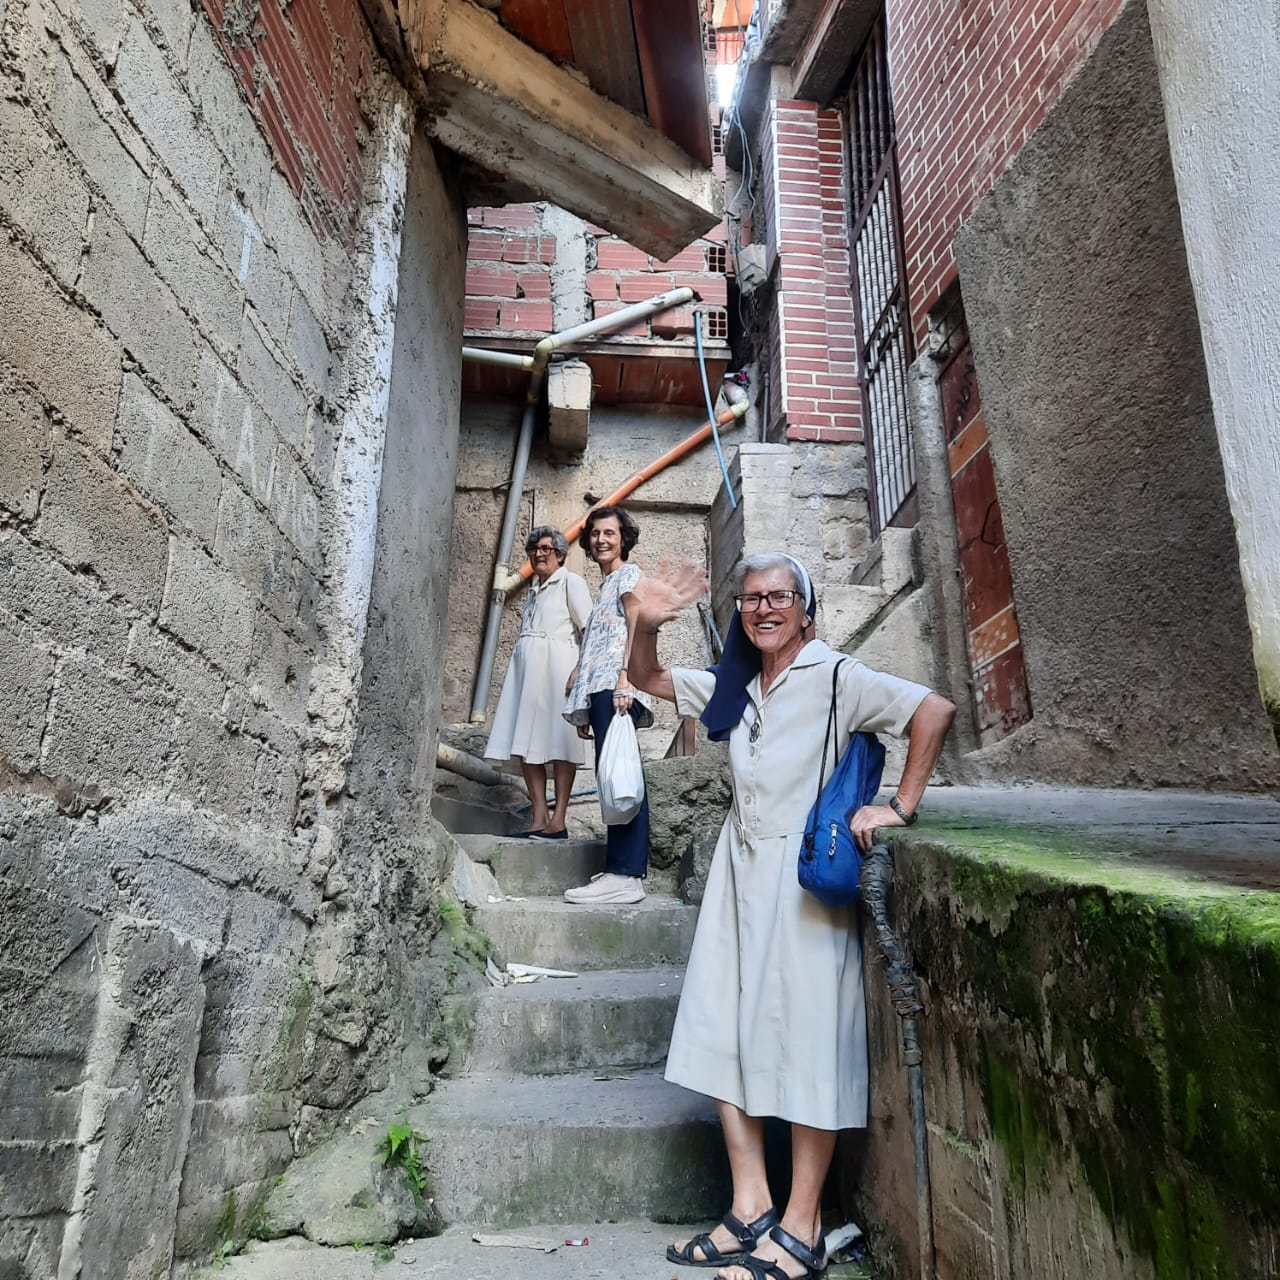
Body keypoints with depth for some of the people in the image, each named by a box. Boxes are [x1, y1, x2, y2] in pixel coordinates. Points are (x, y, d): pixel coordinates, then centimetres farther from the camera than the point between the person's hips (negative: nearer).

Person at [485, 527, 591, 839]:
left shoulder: (571, 583, 3)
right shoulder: (534, 589, 23)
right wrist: (520, 671, 18)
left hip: (556, 665, -7)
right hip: (526, 668, 7)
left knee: (559, 741, -8)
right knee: (526, 742, 0)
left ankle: (558, 821, -8)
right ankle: (538, 819, 2)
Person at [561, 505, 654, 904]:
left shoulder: (628, 574, 6)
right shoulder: (607, 584, 30)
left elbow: (638, 625, -10)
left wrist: (624, 675, -25)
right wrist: (584, 710, 22)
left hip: (615, 686, -9)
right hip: (600, 690, 9)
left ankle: (624, 875, -19)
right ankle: (624, 872, 5)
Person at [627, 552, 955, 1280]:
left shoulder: (834, 676, -9)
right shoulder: (734, 684, 11)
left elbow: (935, 710, -16)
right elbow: (648, 679, 17)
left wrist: (901, 807, -16)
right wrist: (647, 624, -2)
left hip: (806, 875, -7)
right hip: (741, 870, 7)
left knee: (806, 1037, 1)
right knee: (725, 1030, 9)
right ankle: (752, 1209, 22)